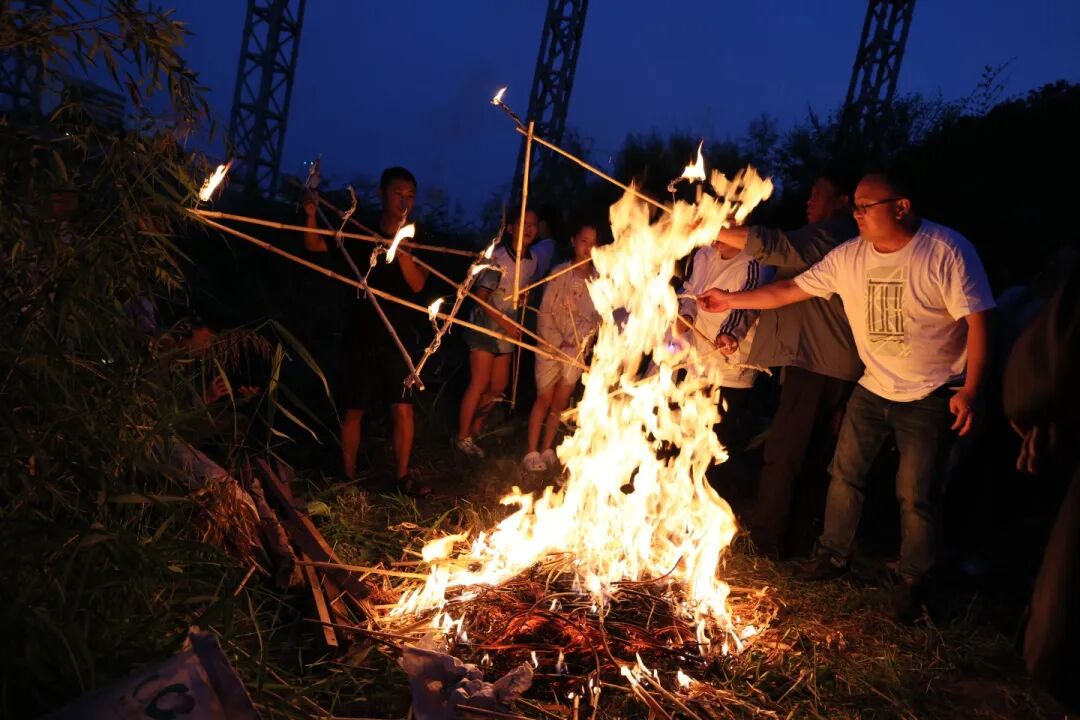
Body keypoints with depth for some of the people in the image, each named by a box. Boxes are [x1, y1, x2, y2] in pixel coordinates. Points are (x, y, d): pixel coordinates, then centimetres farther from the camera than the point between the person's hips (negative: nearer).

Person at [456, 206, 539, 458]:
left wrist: (513, 325, 6)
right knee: (479, 384, -7)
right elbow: (481, 297, -19)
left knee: (499, 385, 11)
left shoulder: (532, 261, 1)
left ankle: (474, 428, 31)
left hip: (508, 328, 7)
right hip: (485, 324, -7)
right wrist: (504, 322, -24)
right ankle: (463, 437, 7)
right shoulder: (497, 257, -19)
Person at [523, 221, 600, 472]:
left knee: (560, 402, 10)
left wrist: (580, 340, -11)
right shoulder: (560, 273, -8)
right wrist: (557, 343, -15)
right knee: (544, 399, 2)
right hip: (551, 345, -3)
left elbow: (598, 316, 1)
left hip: (578, 349, 3)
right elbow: (545, 312, -7)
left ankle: (547, 449, 23)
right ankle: (532, 452, 10)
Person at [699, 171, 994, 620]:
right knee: (845, 473, 11)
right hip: (872, 387, 5)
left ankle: (913, 581, 21)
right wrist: (732, 300, -4)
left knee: (916, 494, 0)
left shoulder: (947, 251, -18)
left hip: (931, 395, -5)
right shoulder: (849, 256, -4)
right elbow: (791, 289, 1)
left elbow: (976, 319, -17)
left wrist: (970, 389, -21)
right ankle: (833, 557, 31)